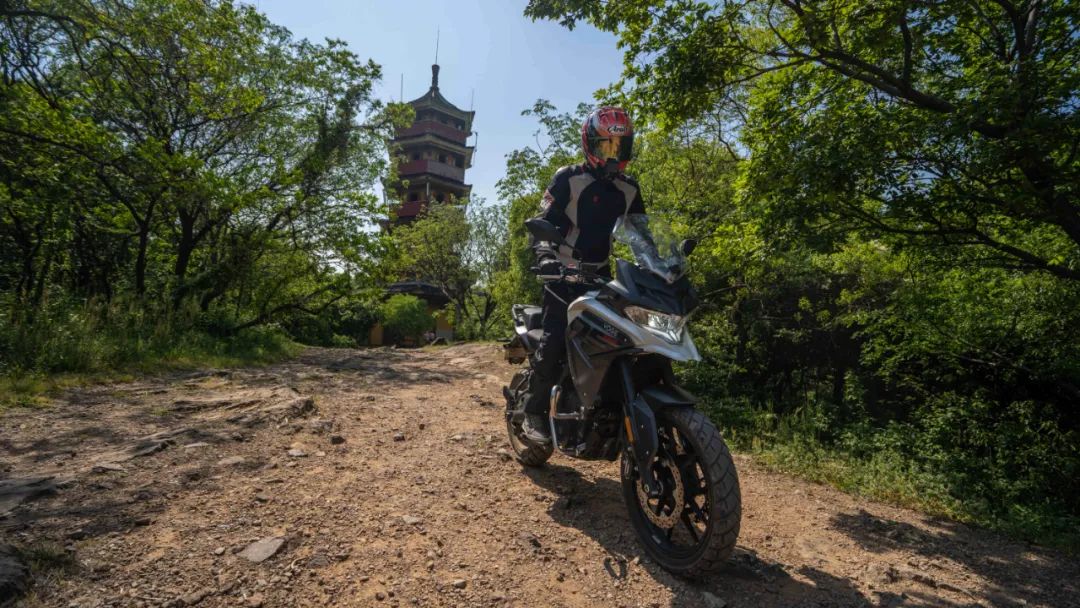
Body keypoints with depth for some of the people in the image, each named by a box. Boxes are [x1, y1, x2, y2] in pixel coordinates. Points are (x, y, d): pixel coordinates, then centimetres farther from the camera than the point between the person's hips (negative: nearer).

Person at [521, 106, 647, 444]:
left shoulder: (629, 190, 13)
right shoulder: (568, 179, -4)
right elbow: (542, 223, -10)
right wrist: (546, 257, -28)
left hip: (601, 274, 6)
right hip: (563, 273, -5)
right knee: (554, 340, -16)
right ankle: (534, 411, 0)